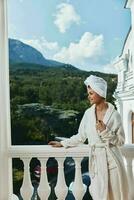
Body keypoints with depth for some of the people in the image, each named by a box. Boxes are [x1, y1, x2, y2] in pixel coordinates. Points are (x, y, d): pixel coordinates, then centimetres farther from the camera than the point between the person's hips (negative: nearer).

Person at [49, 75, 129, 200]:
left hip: (111, 160, -3)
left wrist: (105, 131, -18)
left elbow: (121, 141, -6)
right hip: (95, 159, 3)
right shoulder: (88, 113, 2)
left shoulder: (114, 115, -9)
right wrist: (62, 143, 12)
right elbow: (81, 136, 11)